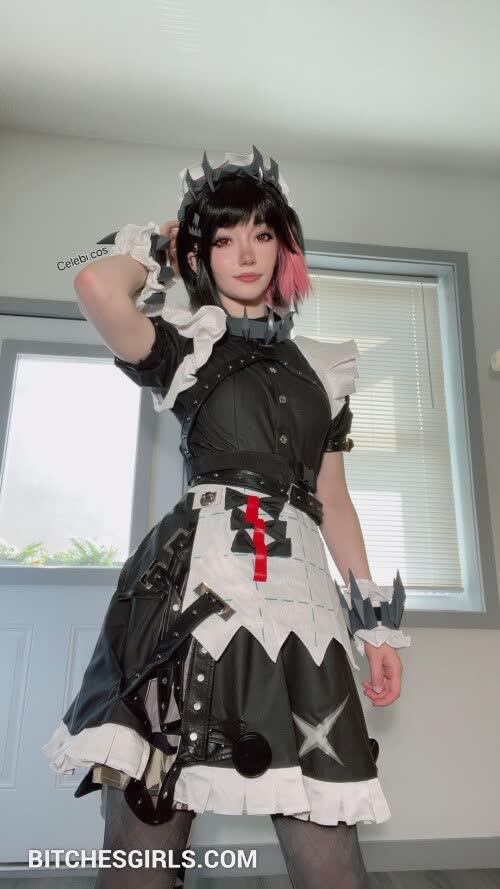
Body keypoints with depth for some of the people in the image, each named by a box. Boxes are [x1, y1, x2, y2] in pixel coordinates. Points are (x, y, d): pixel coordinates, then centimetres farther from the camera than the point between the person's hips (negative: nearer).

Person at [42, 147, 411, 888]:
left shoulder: (319, 367, 19)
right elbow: (97, 286, -13)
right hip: (195, 586, -2)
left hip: (298, 595, 3)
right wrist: (158, 243, 9)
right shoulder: (183, 344, 9)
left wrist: (376, 620, 14)